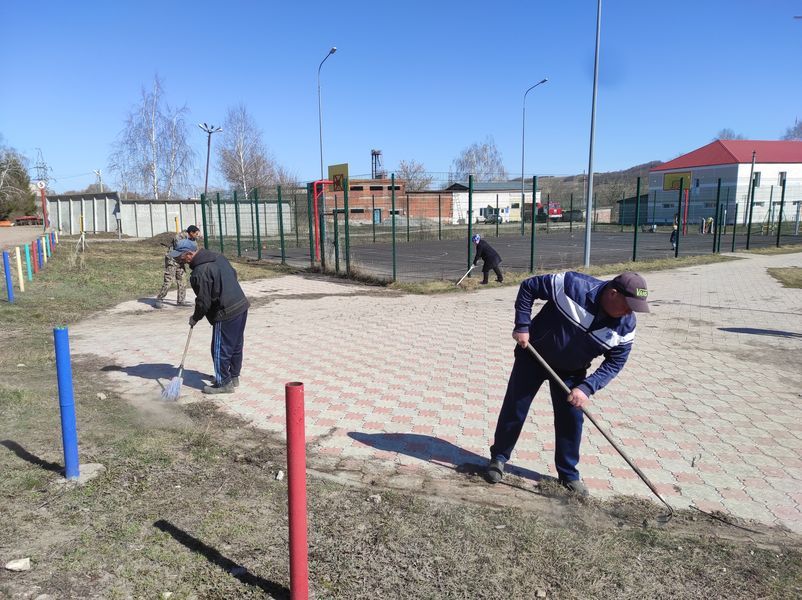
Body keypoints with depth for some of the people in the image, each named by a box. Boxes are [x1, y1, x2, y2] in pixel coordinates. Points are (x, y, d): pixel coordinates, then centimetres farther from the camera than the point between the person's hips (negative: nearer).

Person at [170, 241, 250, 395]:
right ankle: (234, 376, 33)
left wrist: (195, 318, 3)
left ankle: (224, 383, 14)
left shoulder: (200, 272, -20)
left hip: (226, 314, -9)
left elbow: (204, 302, -15)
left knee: (220, 349, 4)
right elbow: (233, 274, 18)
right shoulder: (217, 256, 7)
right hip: (241, 305, 10)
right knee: (236, 345, 19)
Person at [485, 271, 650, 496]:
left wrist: (587, 388, -22)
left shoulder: (625, 326, -18)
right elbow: (528, 287, -19)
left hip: (572, 371, 3)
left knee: (572, 419, 4)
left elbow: (615, 362, -8)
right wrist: (522, 326, -23)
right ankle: (498, 458, 25)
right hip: (533, 354, -3)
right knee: (514, 409, 4)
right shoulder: (572, 286, -31)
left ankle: (569, 474, 25)